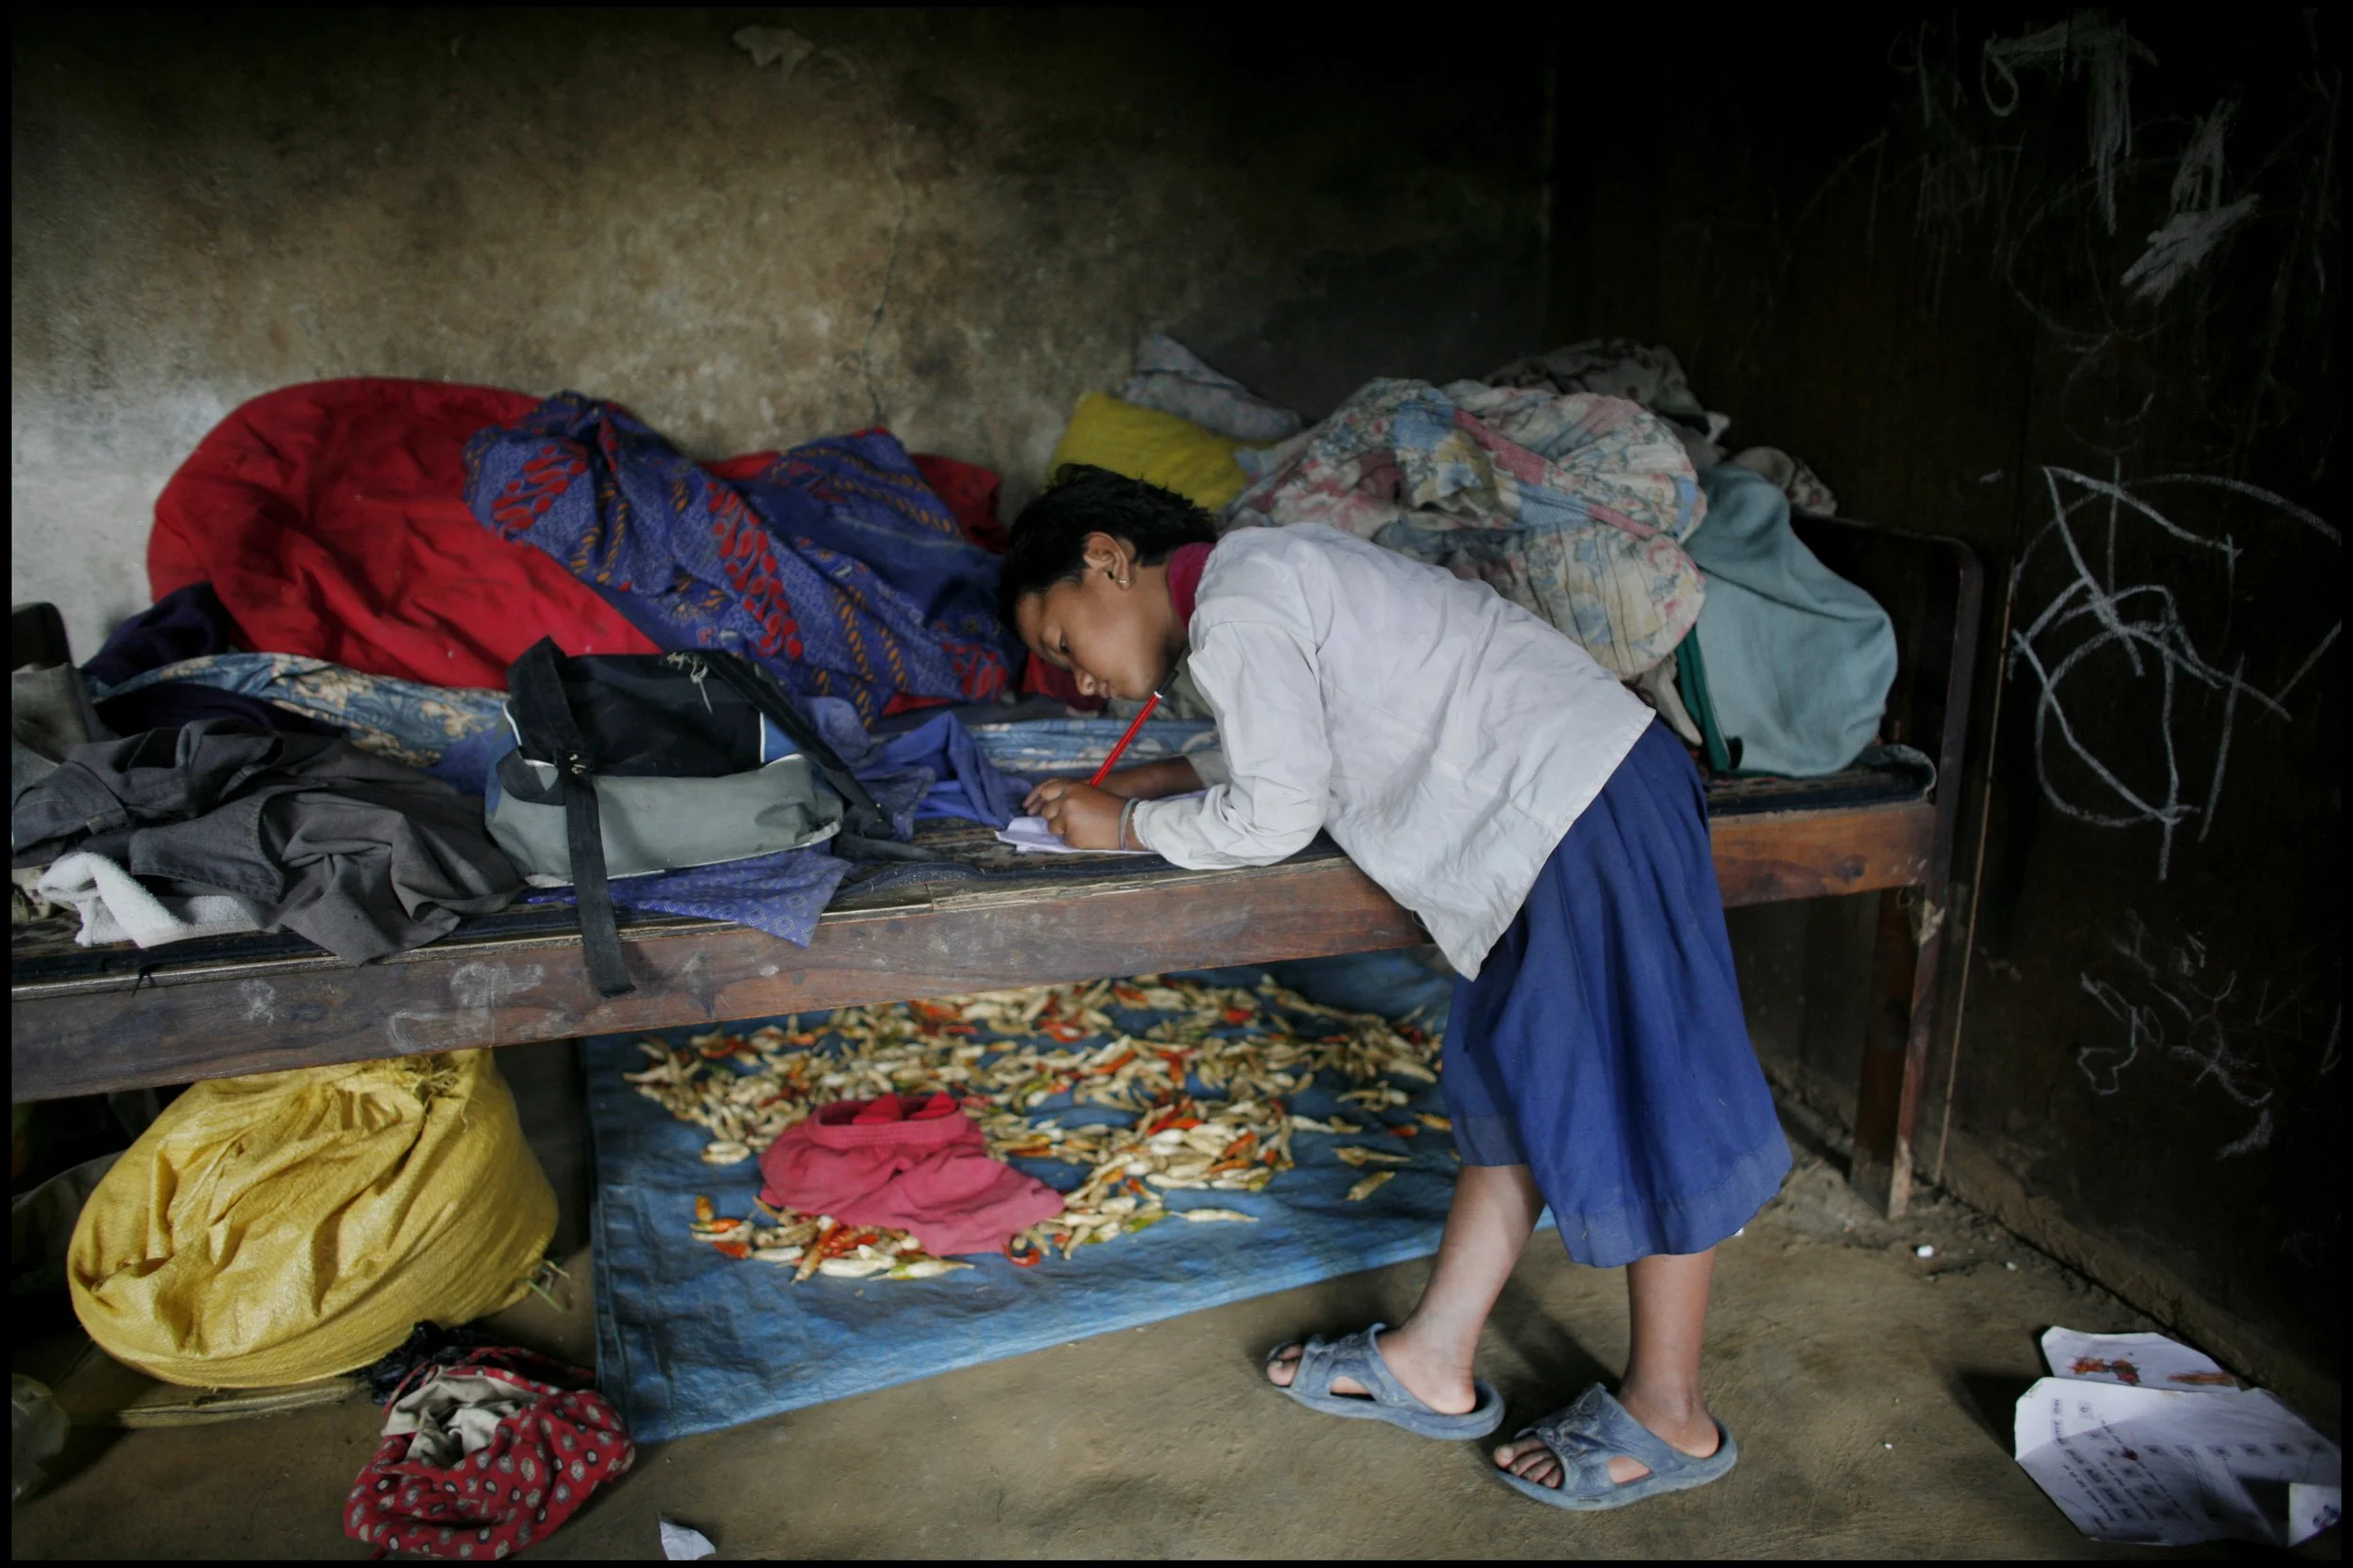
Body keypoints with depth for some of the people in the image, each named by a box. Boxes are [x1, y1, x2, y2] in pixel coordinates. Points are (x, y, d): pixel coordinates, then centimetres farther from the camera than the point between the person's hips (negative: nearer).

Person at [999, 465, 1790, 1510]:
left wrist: (1130, 827, 2)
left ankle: (1667, 1417, 18)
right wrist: (1135, 784, 23)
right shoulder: (1265, 568, 18)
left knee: (1635, 1097, 2)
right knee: (1512, 1079, 14)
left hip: (1584, 814, -11)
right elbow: (1284, 751, 29)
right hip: (1570, 796, 11)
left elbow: (1273, 815, -14)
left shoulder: (1234, 611, -13)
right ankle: (1431, 1364, 27)